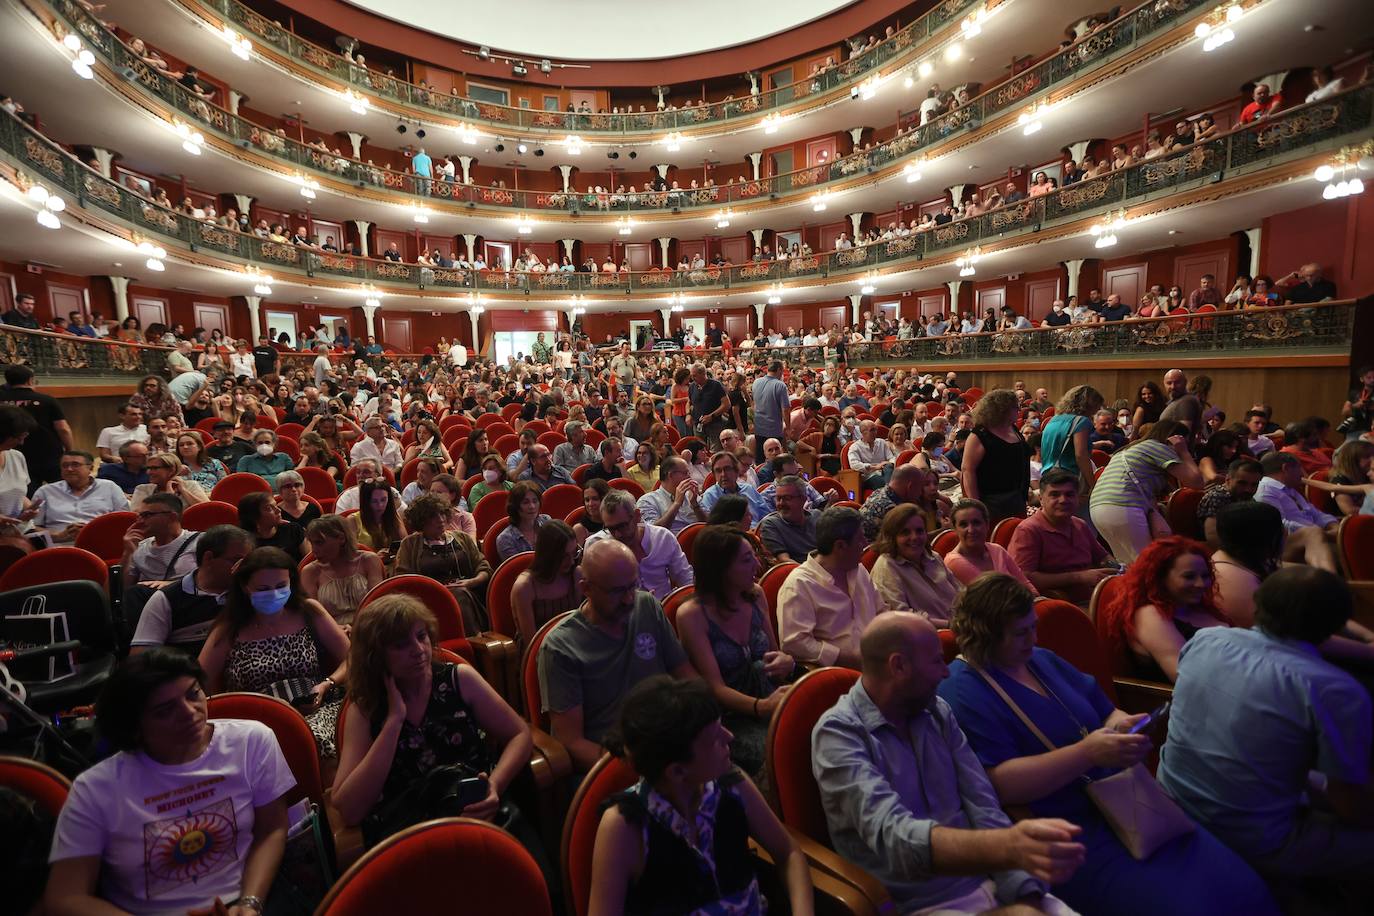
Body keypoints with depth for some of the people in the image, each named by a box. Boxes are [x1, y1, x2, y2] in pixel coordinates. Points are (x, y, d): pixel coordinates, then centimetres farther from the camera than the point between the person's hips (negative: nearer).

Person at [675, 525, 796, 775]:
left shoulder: (755, 596, 4)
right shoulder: (692, 615, -13)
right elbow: (716, 687, -15)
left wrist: (787, 662, -11)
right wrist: (761, 706, -33)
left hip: (767, 706, 6)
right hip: (727, 718, -6)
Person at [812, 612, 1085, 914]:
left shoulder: (937, 712, 4)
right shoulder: (839, 732, -16)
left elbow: (983, 805, 2)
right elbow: (893, 836, -28)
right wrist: (1009, 847, -41)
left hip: (987, 883, 5)